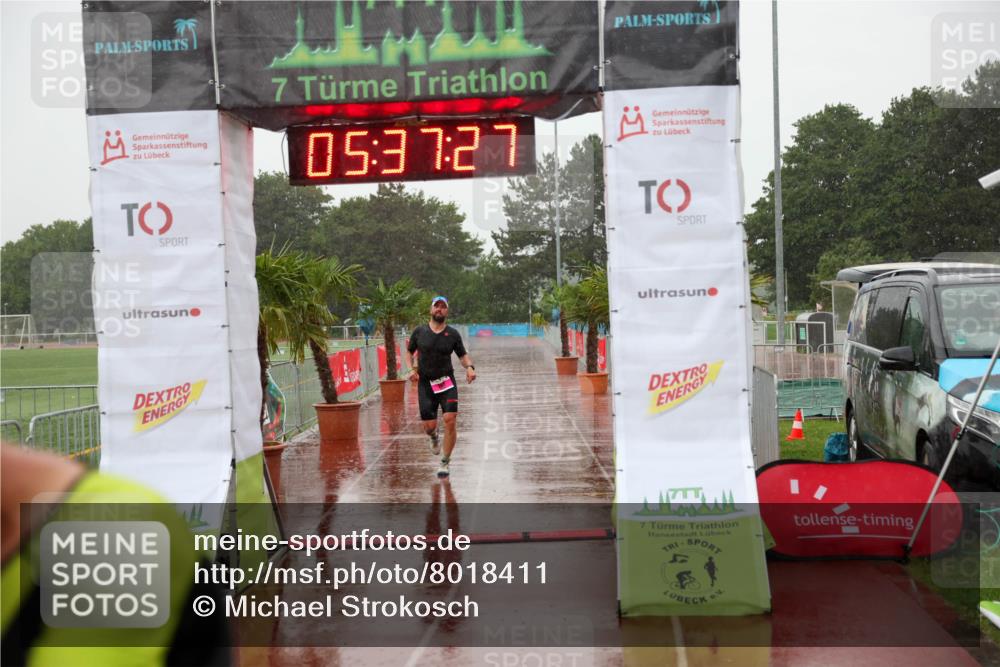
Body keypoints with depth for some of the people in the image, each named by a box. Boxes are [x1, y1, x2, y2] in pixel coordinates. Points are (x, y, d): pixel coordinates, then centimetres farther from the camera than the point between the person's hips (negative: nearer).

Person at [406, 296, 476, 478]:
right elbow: (409, 351, 14)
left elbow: (463, 355, 10)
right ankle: (434, 438, 39)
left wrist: (469, 367, -11)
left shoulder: (453, 334, 1)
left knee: (450, 420, -14)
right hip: (425, 383, 0)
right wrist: (412, 369, -3)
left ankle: (445, 463, 3)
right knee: (429, 426, -3)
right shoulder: (419, 332, 1)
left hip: (447, 382, 0)